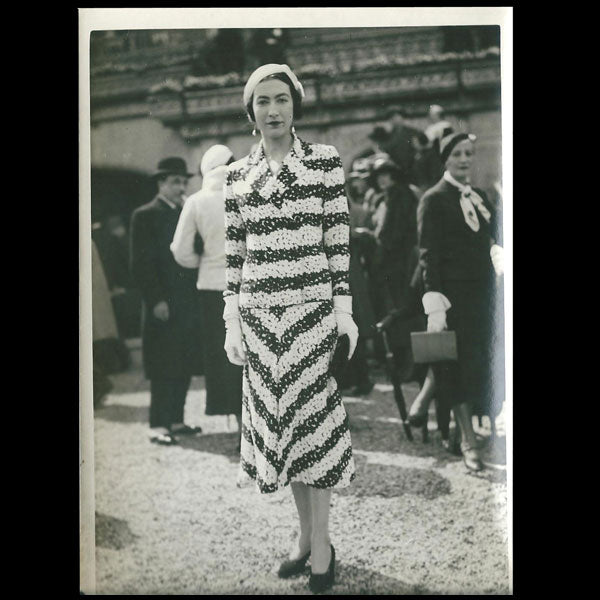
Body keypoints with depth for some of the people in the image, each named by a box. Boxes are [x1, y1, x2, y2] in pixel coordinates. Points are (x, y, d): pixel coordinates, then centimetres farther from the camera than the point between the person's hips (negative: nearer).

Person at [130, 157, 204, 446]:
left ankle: (176, 420, 19)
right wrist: (156, 300, -15)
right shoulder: (145, 216, -2)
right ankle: (159, 425, 2)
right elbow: (140, 264, -8)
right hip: (163, 306, -6)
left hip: (189, 305, 6)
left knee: (184, 366, 9)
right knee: (164, 368, -4)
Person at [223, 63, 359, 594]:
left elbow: (339, 238, -1)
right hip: (258, 311, 4)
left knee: (311, 415, -2)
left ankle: (321, 540, 9)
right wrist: (232, 321, 6)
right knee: (277, 417, 7)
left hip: (312, 305, -3)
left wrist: (344, 309, -5)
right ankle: (305, 532, 21)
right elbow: (233, 251, 10)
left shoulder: (325, 159, 2)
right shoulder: (237, 174, 11)